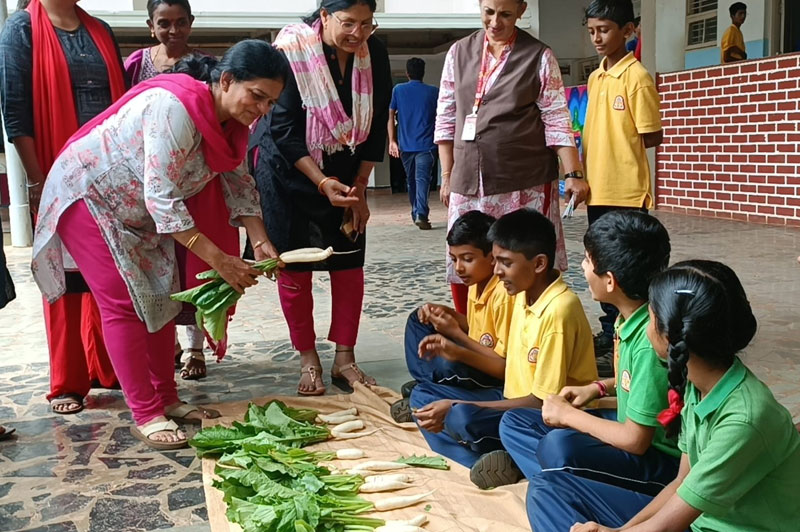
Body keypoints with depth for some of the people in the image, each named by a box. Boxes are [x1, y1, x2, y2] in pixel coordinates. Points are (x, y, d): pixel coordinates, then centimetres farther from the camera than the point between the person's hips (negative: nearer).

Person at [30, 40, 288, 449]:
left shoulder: (231, 119, -8)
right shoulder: (174, 108, -35)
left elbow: (238, 182, 0)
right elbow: (162, 198, -37)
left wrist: (260, 241, -14)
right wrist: (219, 261, -38)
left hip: (139, 209, 9)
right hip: (88, 195, -8)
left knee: (162, 298, 6)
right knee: (124, 303, -10)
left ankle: (167, 400, 16)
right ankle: (145, 416, -4)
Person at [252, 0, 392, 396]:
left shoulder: (374, 53, -9)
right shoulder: (291, 49, -20)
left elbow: (377, 125, -1)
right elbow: (284, 129, -20)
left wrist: (359, 185, -3)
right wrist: (322, 182, -25)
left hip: (346, 174, 4)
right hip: (290, 172, -3)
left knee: (349, 265, 2)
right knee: (294, 268, 0)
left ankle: (344, 360, 13)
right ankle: (308, 361, 13)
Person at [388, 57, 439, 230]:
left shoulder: (398, 90, 5)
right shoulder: (433, 92, 3)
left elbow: (391, 115, 1)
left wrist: (392, 141, 2)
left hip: (405, 145, 2)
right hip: (426, 145, -2)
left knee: (411, 181, 16)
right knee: (423, 179, -10)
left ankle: (416, 214, 25)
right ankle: (421, 214, -27)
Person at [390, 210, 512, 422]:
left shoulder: (504, 294, -27)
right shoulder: (477, 282, 0)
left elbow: (506, 367, -27)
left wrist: (456, 333, -26)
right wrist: (448, 314, -6)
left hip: (500, 381, -9)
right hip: (478, 361, 10)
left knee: (448, 364, -38)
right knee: (418, 320, 10)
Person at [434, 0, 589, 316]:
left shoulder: (539, 57, 0)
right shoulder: (459, 53, 10)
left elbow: (557, 122, -1)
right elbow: (446, 118, 12)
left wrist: (573, 174, -9)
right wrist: (448, 175, 9)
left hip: (526, 183, -3)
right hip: (469, 182, 3)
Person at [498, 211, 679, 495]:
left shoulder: (652, 340, -29)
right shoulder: (630, 316, -3)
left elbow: (635, 440, -23)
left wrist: (568, 414, -13)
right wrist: (598, 388, 4)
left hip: (661, 459, -9)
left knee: (560, 447, -36)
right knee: (514, 422, 6)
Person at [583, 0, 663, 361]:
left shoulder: (637, 77, -10)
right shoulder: (594, 78, 12)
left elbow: (652, 137, -9)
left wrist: (620, 149, -5)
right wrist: (583, 174, 8)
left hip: (626, 189, -7)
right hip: (598, 187, 7)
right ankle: (610, 330, 26)